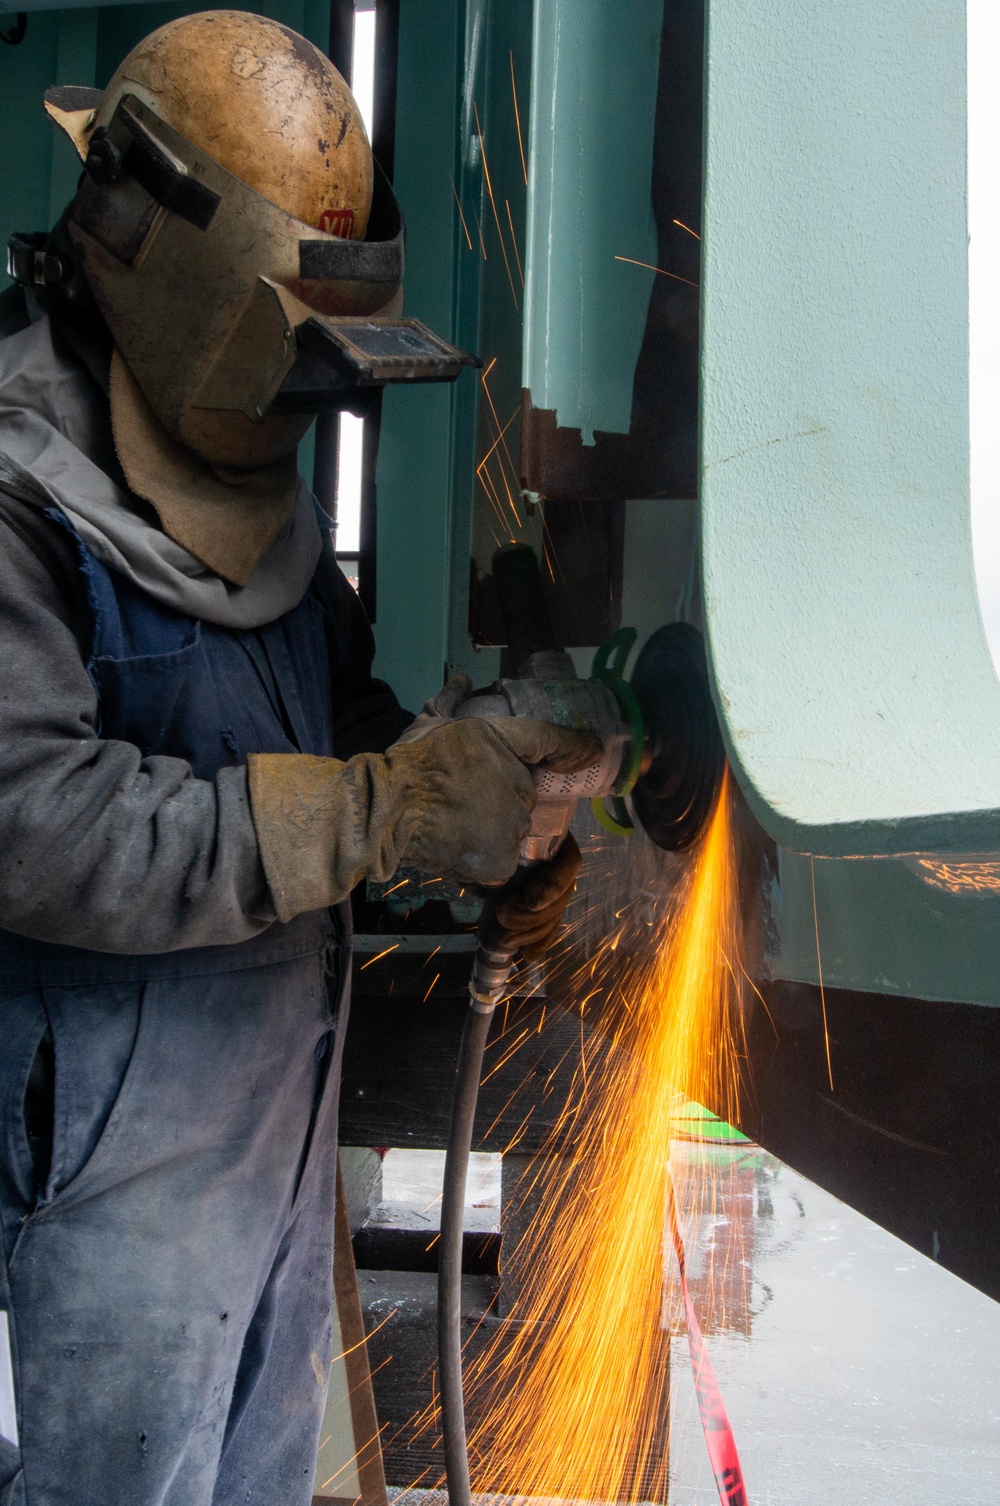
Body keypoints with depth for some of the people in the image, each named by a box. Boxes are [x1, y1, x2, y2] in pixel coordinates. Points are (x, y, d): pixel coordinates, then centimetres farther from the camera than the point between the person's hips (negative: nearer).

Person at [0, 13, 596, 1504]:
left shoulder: (249, 458, 8)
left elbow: (337, 699, 17)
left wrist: (485, 811, -1)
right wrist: (388, 809, -29)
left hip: (286, 1100, 8)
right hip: (121, 1143, -8)